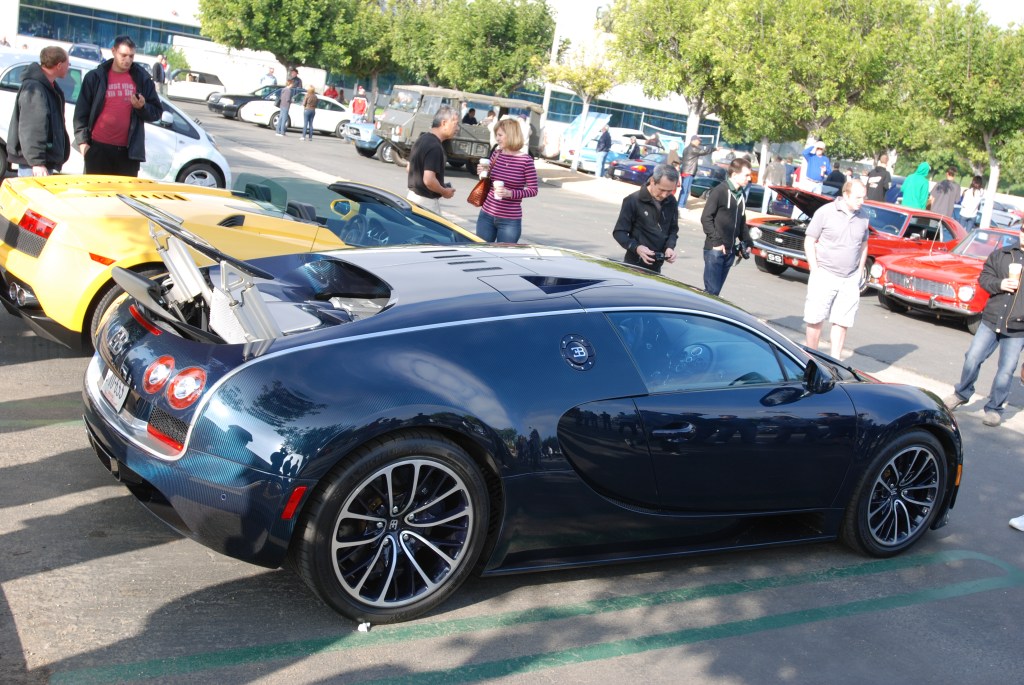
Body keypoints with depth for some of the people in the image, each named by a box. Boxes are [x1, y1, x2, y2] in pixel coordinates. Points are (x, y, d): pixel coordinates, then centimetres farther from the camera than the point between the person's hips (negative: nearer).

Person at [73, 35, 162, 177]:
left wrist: (142, 107, -12)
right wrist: (82, 140, -3)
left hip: (128, 151, 1)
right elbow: (81, 112, 5)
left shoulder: (142, 79, 8)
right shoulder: (95, 77, 5)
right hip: (99, 148, -1)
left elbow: (157, 112, 9)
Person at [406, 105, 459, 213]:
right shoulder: (435, 147, -22)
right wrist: (444, 192, -12)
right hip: (426, 201, -10)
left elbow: (410, 167, 19)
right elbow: (429, 180, -30)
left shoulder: (423, 139, 8)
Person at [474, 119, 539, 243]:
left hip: (509, 221, -5)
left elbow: (533, 190, -7)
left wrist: (511, 193, -20)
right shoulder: (496, 154, 4)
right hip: (486, 215, 5)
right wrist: (483, 174, -4)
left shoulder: (525, 160, -10)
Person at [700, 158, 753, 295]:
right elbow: (706, 218, -10)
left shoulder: (741, 196, 15)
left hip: (730, 251, 7)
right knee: (712, 291, -10)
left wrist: (746, 241, 9)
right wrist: (716, 241, -15)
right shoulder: (719, 191, -8)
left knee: (716, 290, 9)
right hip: (715, 249, -7)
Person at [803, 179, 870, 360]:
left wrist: (859, 273, 10)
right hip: (824, 275, -3)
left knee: (842, 322, 4)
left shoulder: (862, 218, 6)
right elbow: (809, 242, -4)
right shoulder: (825, 212, -7)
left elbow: (863, 245, 17)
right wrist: (815, 271, -9)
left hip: (850, 280, 4)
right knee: (815, 319, 1)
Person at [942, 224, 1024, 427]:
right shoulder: (1001, 254, 5)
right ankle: (961, 394, 27)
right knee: (973, 358, 5)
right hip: (991, 320, 2)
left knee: (1006, 370, 4)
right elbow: (984, 277, 6)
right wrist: (999, 284, -12)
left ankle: (994, 409, 18)